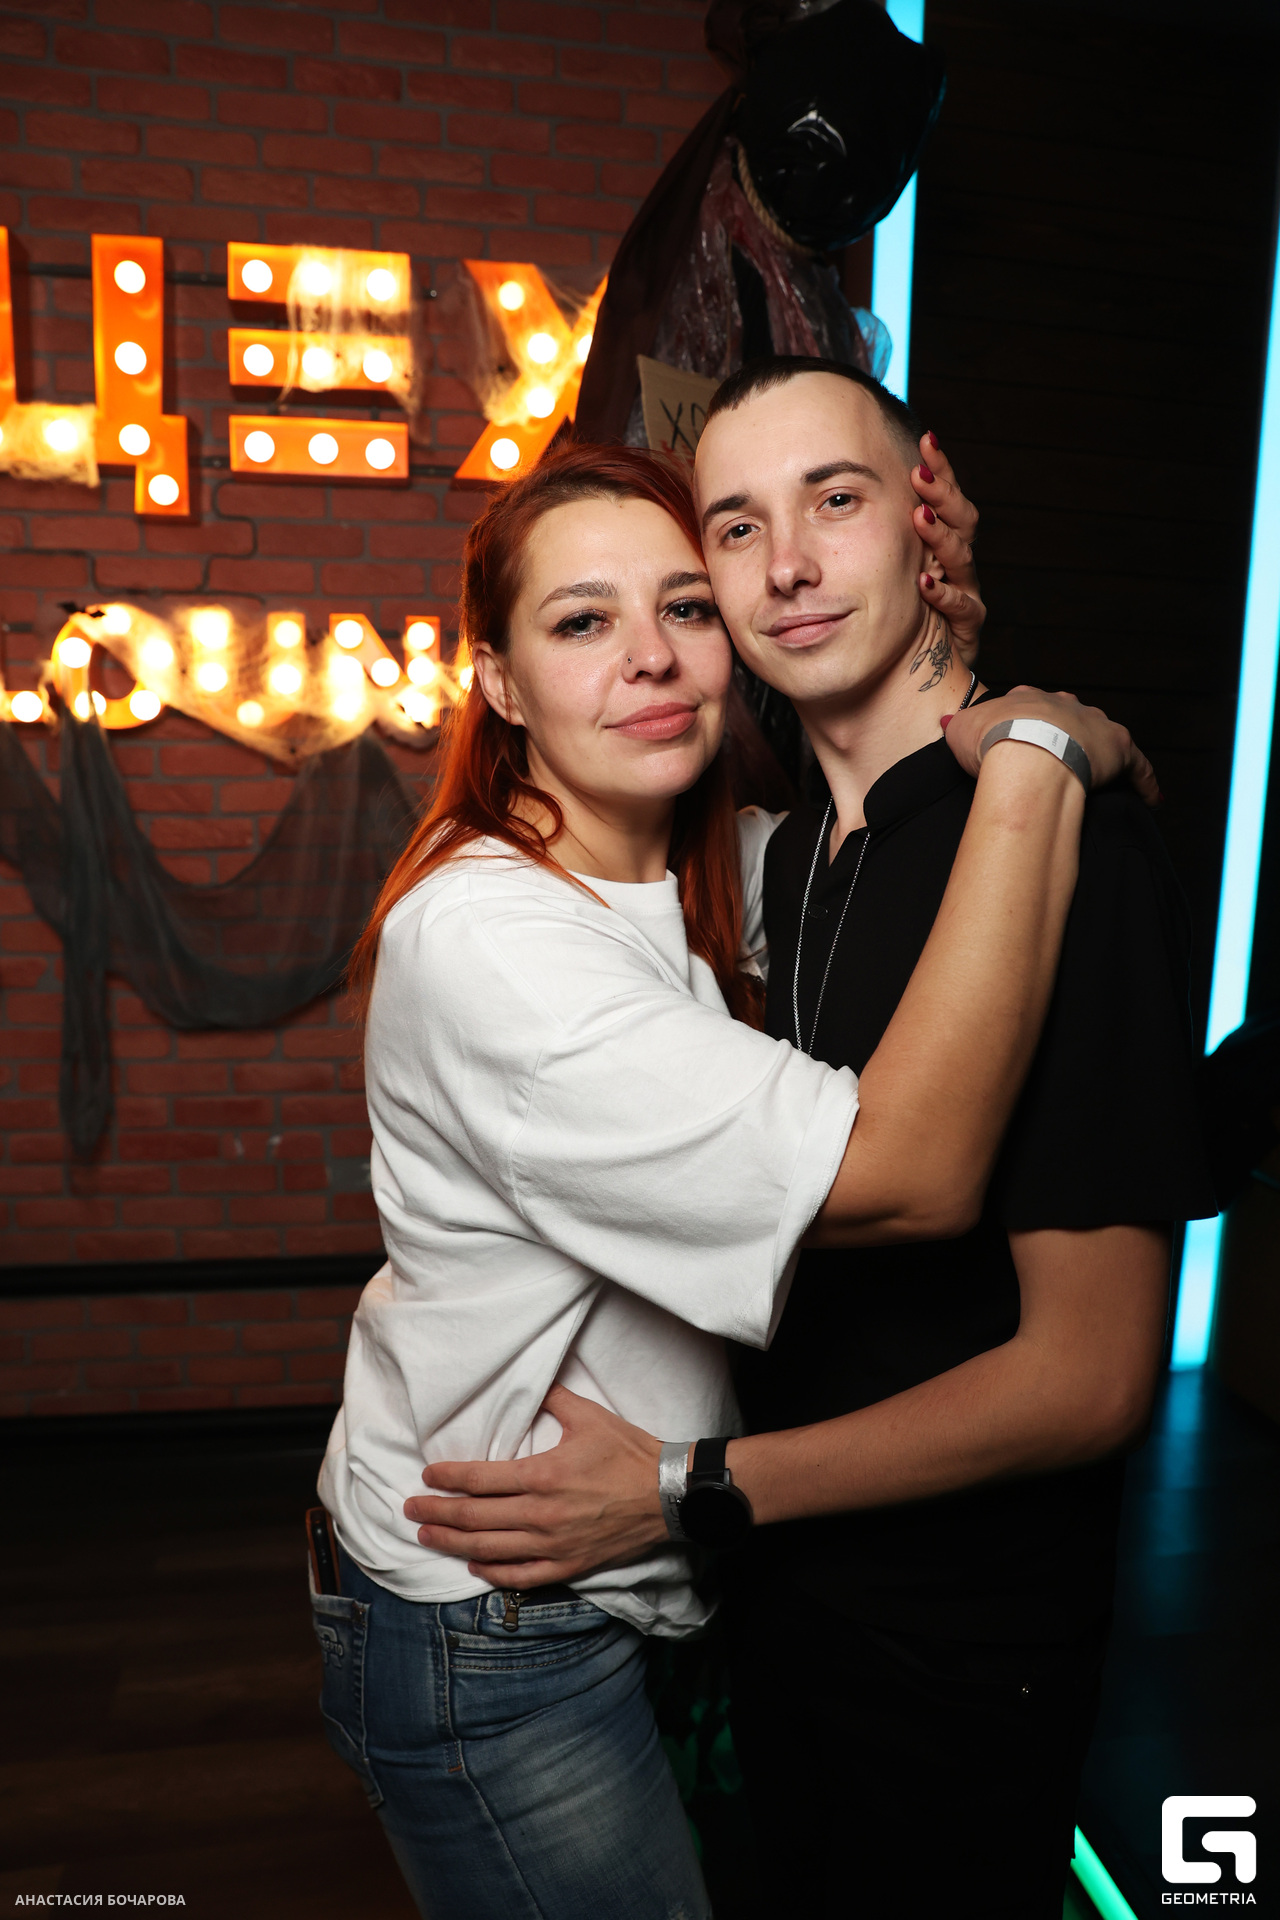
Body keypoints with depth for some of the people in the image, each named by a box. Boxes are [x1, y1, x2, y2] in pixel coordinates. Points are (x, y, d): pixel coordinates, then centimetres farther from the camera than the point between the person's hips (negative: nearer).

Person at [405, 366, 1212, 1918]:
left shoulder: (1067, 849, -25)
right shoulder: (792, 853, 1)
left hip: (959, 1639, -7)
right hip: (782, 1583, 7)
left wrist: (686, 1489, -20)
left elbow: (1089, 1375, -25)